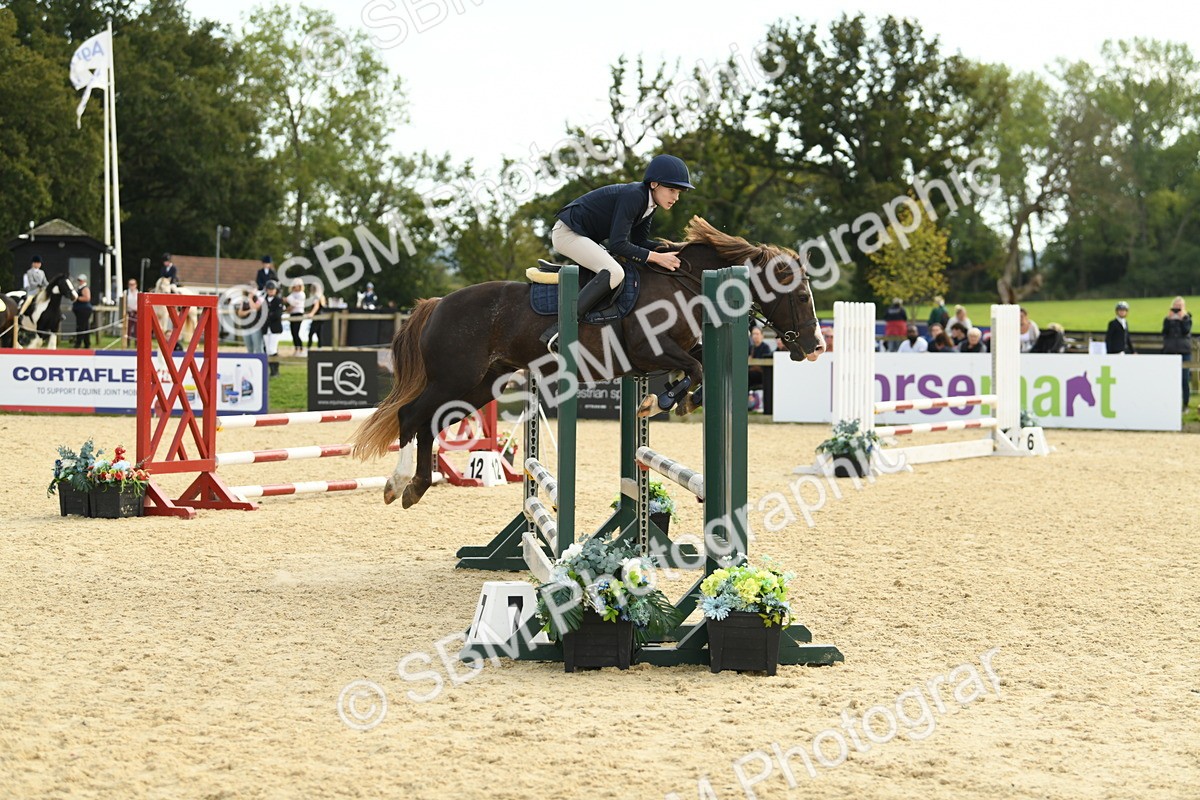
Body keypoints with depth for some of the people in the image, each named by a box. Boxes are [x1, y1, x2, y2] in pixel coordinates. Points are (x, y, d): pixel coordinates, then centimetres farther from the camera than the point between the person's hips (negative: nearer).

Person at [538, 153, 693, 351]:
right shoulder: (633, 196, -25)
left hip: (584, 236, 11)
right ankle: (557, 332, -34)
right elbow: (618, 245, -29)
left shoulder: (649, 202, 4)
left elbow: (639, 241, 10)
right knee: (614, 273, -29)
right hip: (567, 233, -11)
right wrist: (656, 257, -27)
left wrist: (668, 249, -5)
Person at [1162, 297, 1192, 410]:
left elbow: (1186, 331, -11)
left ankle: (1185, 404, 3)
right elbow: (1164, 332, -7)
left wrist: (1181, 319, -15)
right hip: (1170, 351, 1)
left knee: (1185, 379, -2)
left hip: (1184, 351, -1)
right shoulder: (1168, 319, 8)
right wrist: (1169, 319, -13)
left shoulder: (1187, 318, 6)